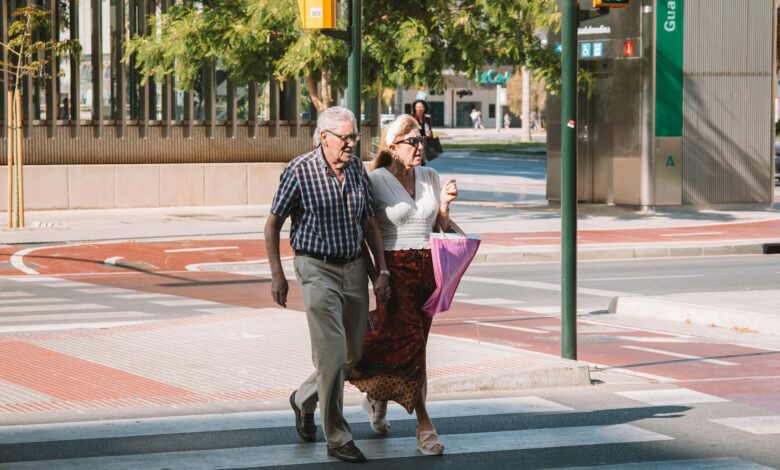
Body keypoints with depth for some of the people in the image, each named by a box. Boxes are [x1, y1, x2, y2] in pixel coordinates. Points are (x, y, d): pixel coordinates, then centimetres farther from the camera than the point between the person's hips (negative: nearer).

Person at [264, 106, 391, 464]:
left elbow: (369, 223, 12)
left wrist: (382, 270, 8)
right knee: (332, 354, -10)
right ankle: (337, 439, -1)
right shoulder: (300, 171, -11)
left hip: (354, 267, 6)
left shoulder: (357, 170, 4)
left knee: (353, 354, 12)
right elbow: (273, 224, -3)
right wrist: (277, 275, -5)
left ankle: (304, 399, 37)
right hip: (317, 269, -6)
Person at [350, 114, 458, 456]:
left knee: (407, 343, 10)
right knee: (409, 342, -9)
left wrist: (445, 205, -4)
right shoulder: (377, 180, -6)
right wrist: (375, 273, -11)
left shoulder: (430, 177, 10)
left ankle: (376, 396, 35)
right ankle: (424, 425, -5)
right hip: (395, 269, -6)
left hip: (428, 268, 6)